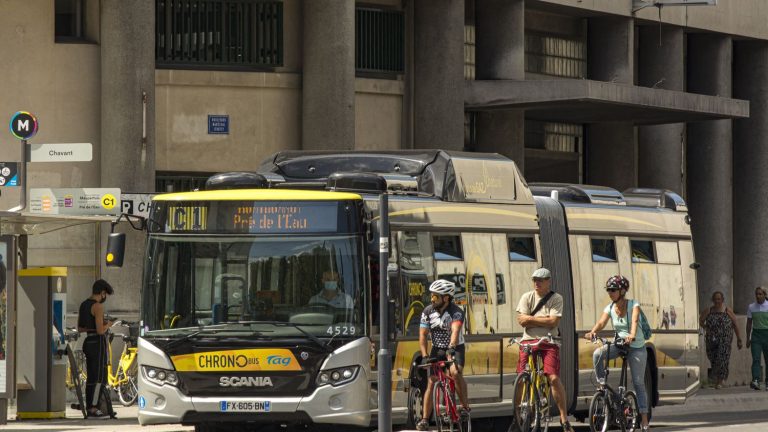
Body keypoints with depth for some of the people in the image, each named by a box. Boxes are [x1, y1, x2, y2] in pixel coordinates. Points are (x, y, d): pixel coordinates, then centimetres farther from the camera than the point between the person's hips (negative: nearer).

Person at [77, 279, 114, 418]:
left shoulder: (83, 305, 11)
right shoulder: (98, 306, -15)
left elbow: (80, 328, 17)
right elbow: (100, 330, -21)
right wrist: (107, 325, -1)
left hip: (88, 342, 9)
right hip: (98, 342, -9)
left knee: (91, 376, 14)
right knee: (99, 376, -5)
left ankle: (89, 406, 18)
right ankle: (93, 408, -7)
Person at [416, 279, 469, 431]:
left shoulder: (456, 312, -21)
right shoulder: (428, 311, -8)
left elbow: (455, 331, -38)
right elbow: (422, 335, -9)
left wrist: (451, 348, -56)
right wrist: (424, 356, -21)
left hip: (455, 349, -4)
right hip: (437, 349, 4)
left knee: (455, 372, -31)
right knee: (431, 382, -5)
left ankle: (465, 406, -15)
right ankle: (425, 420, -3)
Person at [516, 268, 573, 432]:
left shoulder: (556, 298, 1)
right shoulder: (527, 297, 8)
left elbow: (553, 322, -11)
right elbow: (522, 320, -3)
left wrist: (530, 319, -7)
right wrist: (543, 319, -6)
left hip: (548, 342, -2)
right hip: (528, 341, 2)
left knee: (554, 378, -17)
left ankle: (564, 419, -11)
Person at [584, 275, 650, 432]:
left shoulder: (633, 305, -14)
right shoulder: (610, 308, -3)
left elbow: (635, 320, -33)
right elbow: (601, 322, -18)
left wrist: (632, 335, -54)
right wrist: (593, 332, -41)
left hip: (636, 347, -4)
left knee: (638, 383, -4)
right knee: (597, 354, -27)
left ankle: (644, 419, 2)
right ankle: (602, 384, -13)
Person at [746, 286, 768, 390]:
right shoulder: (751, 307, 6)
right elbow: (749, 324, 12)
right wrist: (748, 338, 10)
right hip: (756, 335, 1)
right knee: (756, 359, -13)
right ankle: (755, 381, -26)